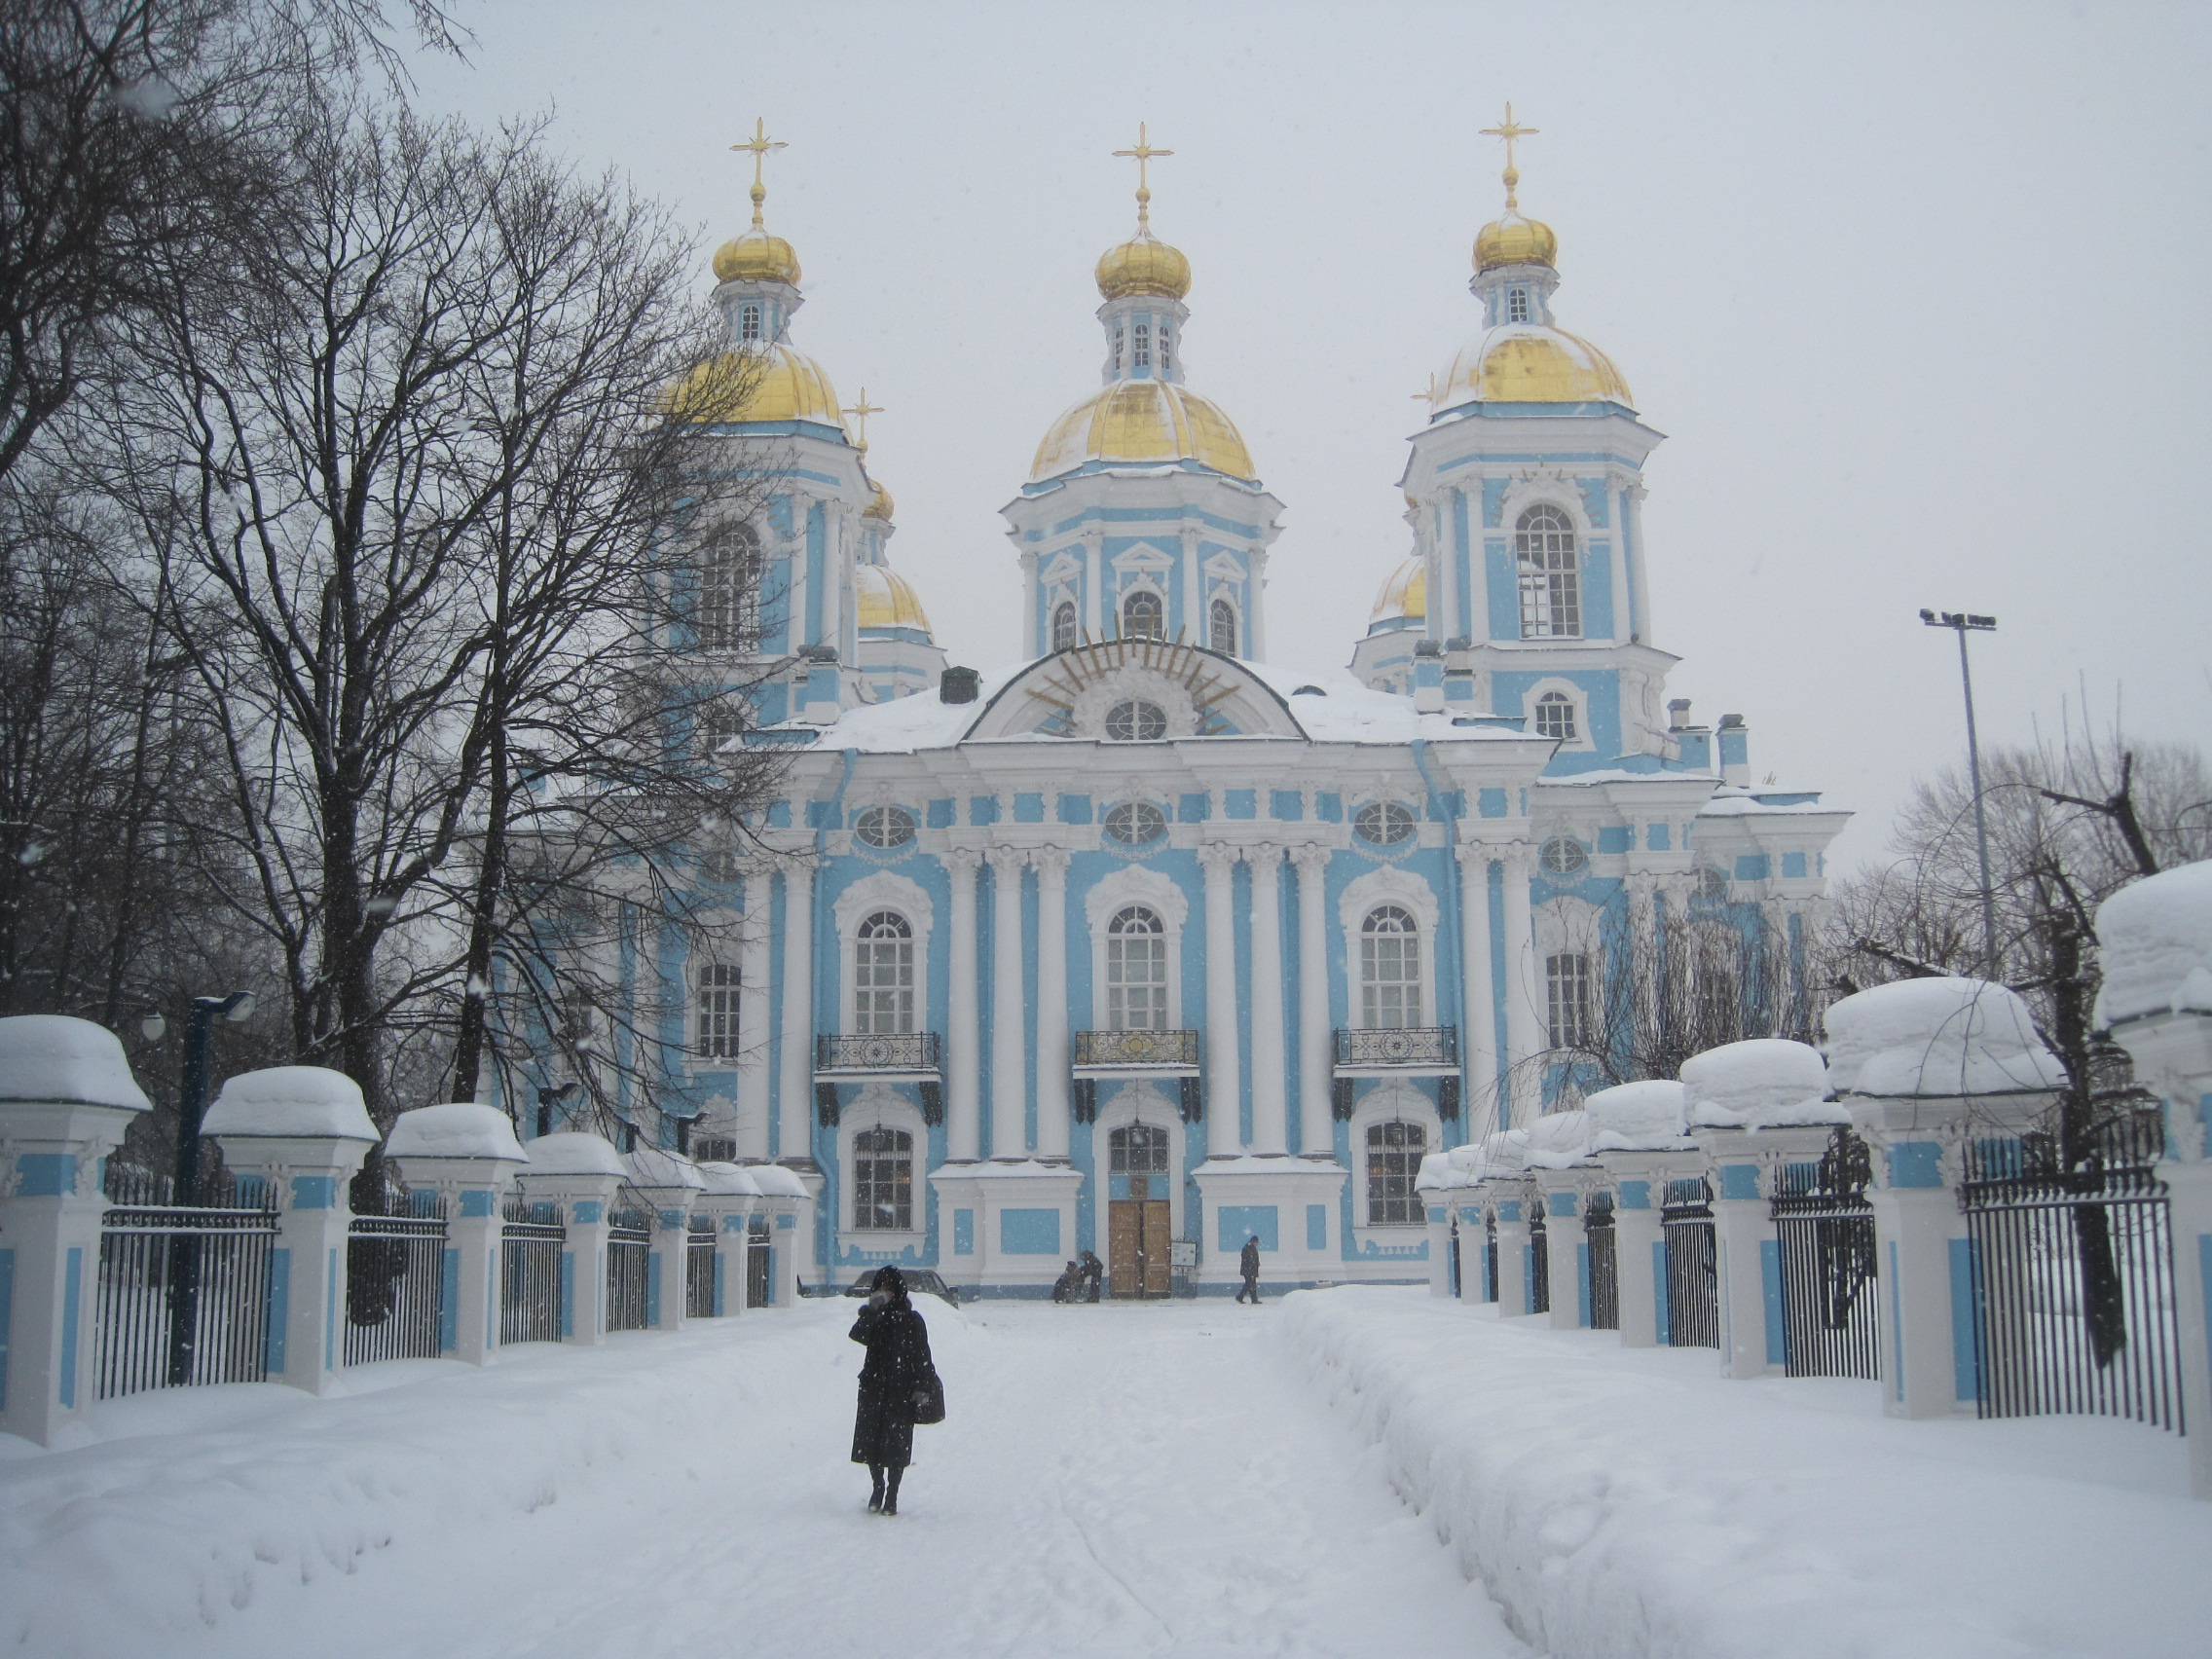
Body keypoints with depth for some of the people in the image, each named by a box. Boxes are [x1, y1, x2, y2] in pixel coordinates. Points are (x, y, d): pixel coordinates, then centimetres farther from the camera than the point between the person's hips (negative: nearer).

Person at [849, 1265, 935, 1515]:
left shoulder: (911, 1320, 0)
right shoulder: (875, 1317, 9)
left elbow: (921, 1355, -1)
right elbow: (858, 1336, -10)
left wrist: (923, 1387, -7)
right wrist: (871, 1311, -20)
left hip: (901, 1390, -3)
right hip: (873, 1387, 3)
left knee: (896, 1443, -1)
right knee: (870, 1439, 3)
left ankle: (892, 1496, 11)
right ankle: (878, 1486, 25)